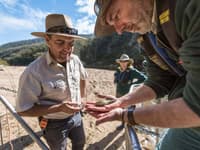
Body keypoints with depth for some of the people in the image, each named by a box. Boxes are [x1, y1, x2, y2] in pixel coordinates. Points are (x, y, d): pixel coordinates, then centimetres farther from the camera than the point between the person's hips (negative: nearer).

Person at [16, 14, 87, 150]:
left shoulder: (75, 60, -12)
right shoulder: (34, 72, -30)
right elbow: (23, 109, -22)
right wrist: (59, 108, -30)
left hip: (76, 116, 5)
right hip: (55, 123, -4)